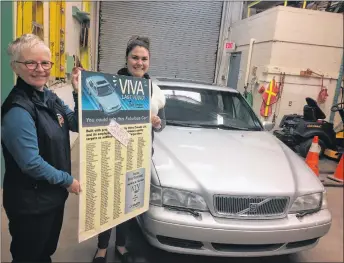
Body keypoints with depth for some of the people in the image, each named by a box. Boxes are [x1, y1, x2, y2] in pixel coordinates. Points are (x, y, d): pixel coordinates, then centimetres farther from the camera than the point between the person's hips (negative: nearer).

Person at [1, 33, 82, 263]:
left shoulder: (49, 97, 1)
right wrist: (67, 180, -16)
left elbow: (78, 125, 5)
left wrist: (79, 94, -8)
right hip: (30, 203, -7)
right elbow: (31, 164, -26)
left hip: (53, 195, 8)